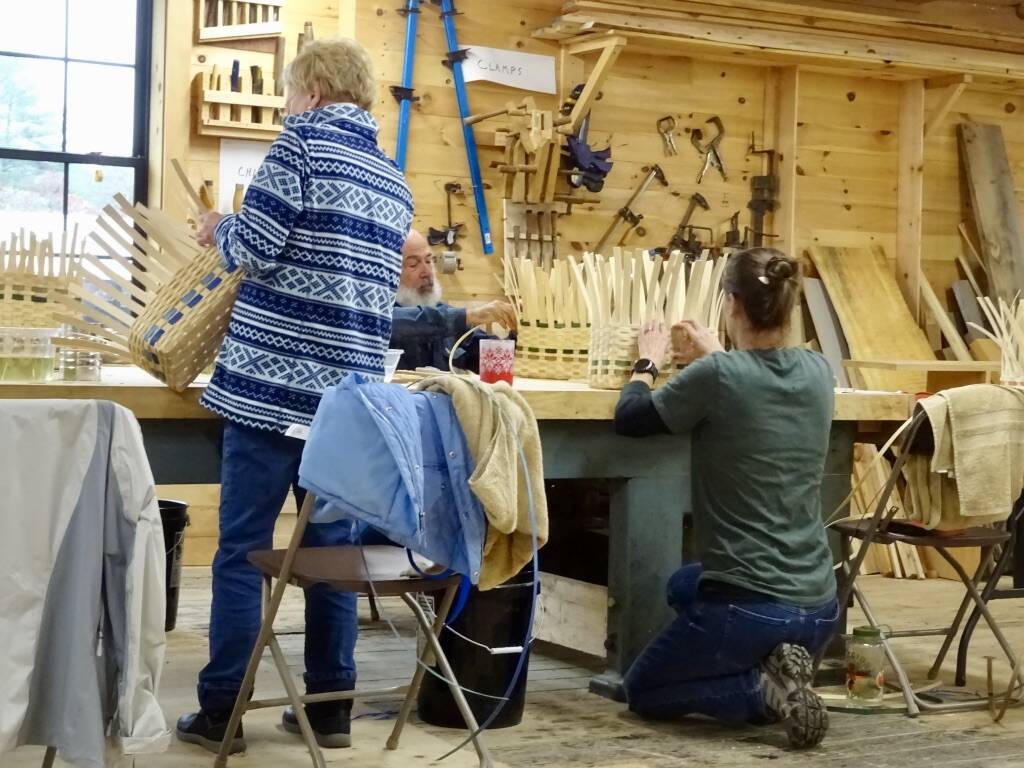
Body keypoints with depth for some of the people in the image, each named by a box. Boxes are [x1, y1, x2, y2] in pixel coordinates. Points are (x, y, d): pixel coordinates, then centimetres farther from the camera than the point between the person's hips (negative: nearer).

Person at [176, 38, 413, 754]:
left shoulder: (303, 142, -4)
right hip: (350, 391, 6)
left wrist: (219, 229, 11)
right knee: (332, 548, 11)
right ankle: (331, 707, 15)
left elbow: (255, 249, -11)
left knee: (241, 549, 0)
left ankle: (222, 712, 4)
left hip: (274, 380, -6)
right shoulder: (396, 182, 16)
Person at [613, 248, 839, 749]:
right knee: (684, 585, 36)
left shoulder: (716, 374, -16)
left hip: (747, 607, -6)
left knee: (642, 692, 20)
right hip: (818, 608, 7)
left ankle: (763, 689, -6)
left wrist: (648, 362, 16)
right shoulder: (816, 371, 1)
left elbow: (629, 420, 0)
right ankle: (775, 664, 10)